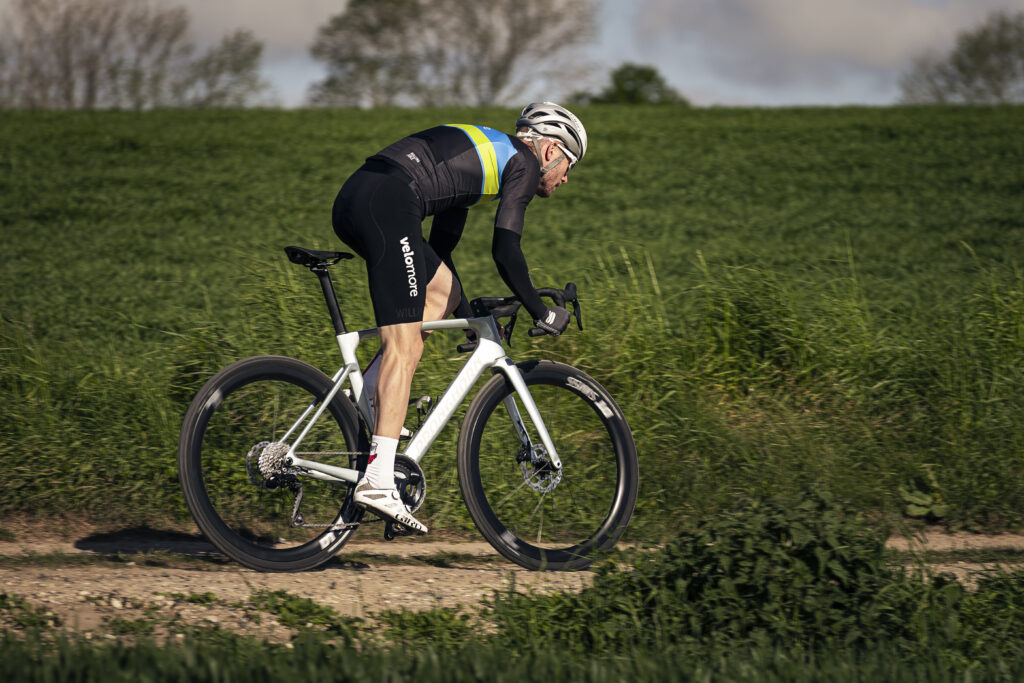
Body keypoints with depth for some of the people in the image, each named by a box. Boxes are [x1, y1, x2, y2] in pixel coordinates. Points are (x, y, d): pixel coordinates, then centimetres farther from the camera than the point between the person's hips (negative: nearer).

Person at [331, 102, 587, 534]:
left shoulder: (479, 157, 33)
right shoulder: (523, 163, 9)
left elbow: (441, 246, 36)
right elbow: (505, 252, -1)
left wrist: (470, 318, 39)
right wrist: (541, 314, 10)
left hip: (351, 201, 9)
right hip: (387, 205, -9)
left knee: (444, 292, 23)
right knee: (403, 346, -10)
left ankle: (377, 411, 11)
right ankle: (377, 482, -18)